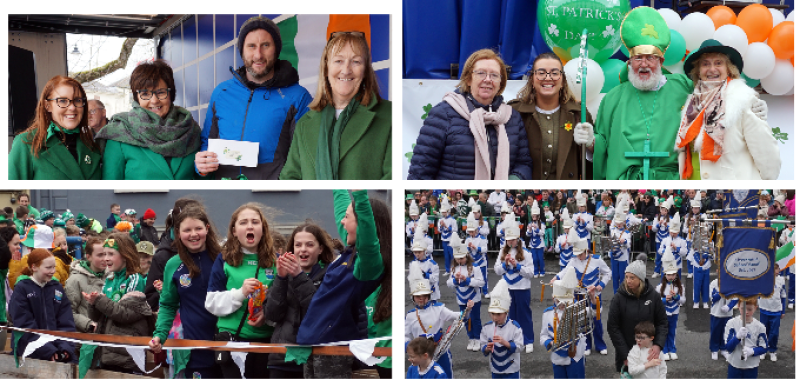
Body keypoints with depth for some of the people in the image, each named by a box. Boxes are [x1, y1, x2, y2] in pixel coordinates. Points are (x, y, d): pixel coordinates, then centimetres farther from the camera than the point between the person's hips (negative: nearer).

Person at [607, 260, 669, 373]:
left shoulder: (653, 296, -6)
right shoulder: (619, 298, -10)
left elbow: (663, 322, 1)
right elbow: (613, 327, -8)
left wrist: (658, 345, -15)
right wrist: (625, 355, -13)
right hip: (626, 351, -1)